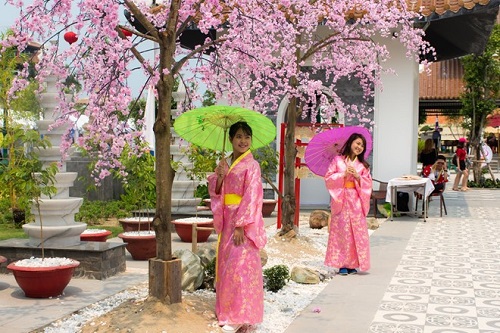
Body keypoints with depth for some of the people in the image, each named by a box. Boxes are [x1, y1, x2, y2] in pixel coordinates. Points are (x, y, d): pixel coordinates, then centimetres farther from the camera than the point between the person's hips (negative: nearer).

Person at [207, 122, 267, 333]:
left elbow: (251, 198, -14)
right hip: (227, 221, 7)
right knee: (225, 265, 10)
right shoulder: (225, 163, 11)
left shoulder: (251, 165, -8)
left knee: (239, 266, -7)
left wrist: (241, 226, -19)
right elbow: (215, 192, 8)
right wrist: (220, 176, -11)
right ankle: (227, 311, 21)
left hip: (244, 222, -7)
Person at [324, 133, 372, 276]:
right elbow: (328, 178, 0)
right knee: (341, 230, -5)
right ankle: (342, 264, -1)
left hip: (356, 201, 3)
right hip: (341, 200, -2)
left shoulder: (363, 165, 12)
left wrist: (357, 176, -8)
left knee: (357, 231, -1)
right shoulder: (338, 160, 5)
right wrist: (343, 174, -11)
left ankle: (353, 264, 6)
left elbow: (368, 183, 8)